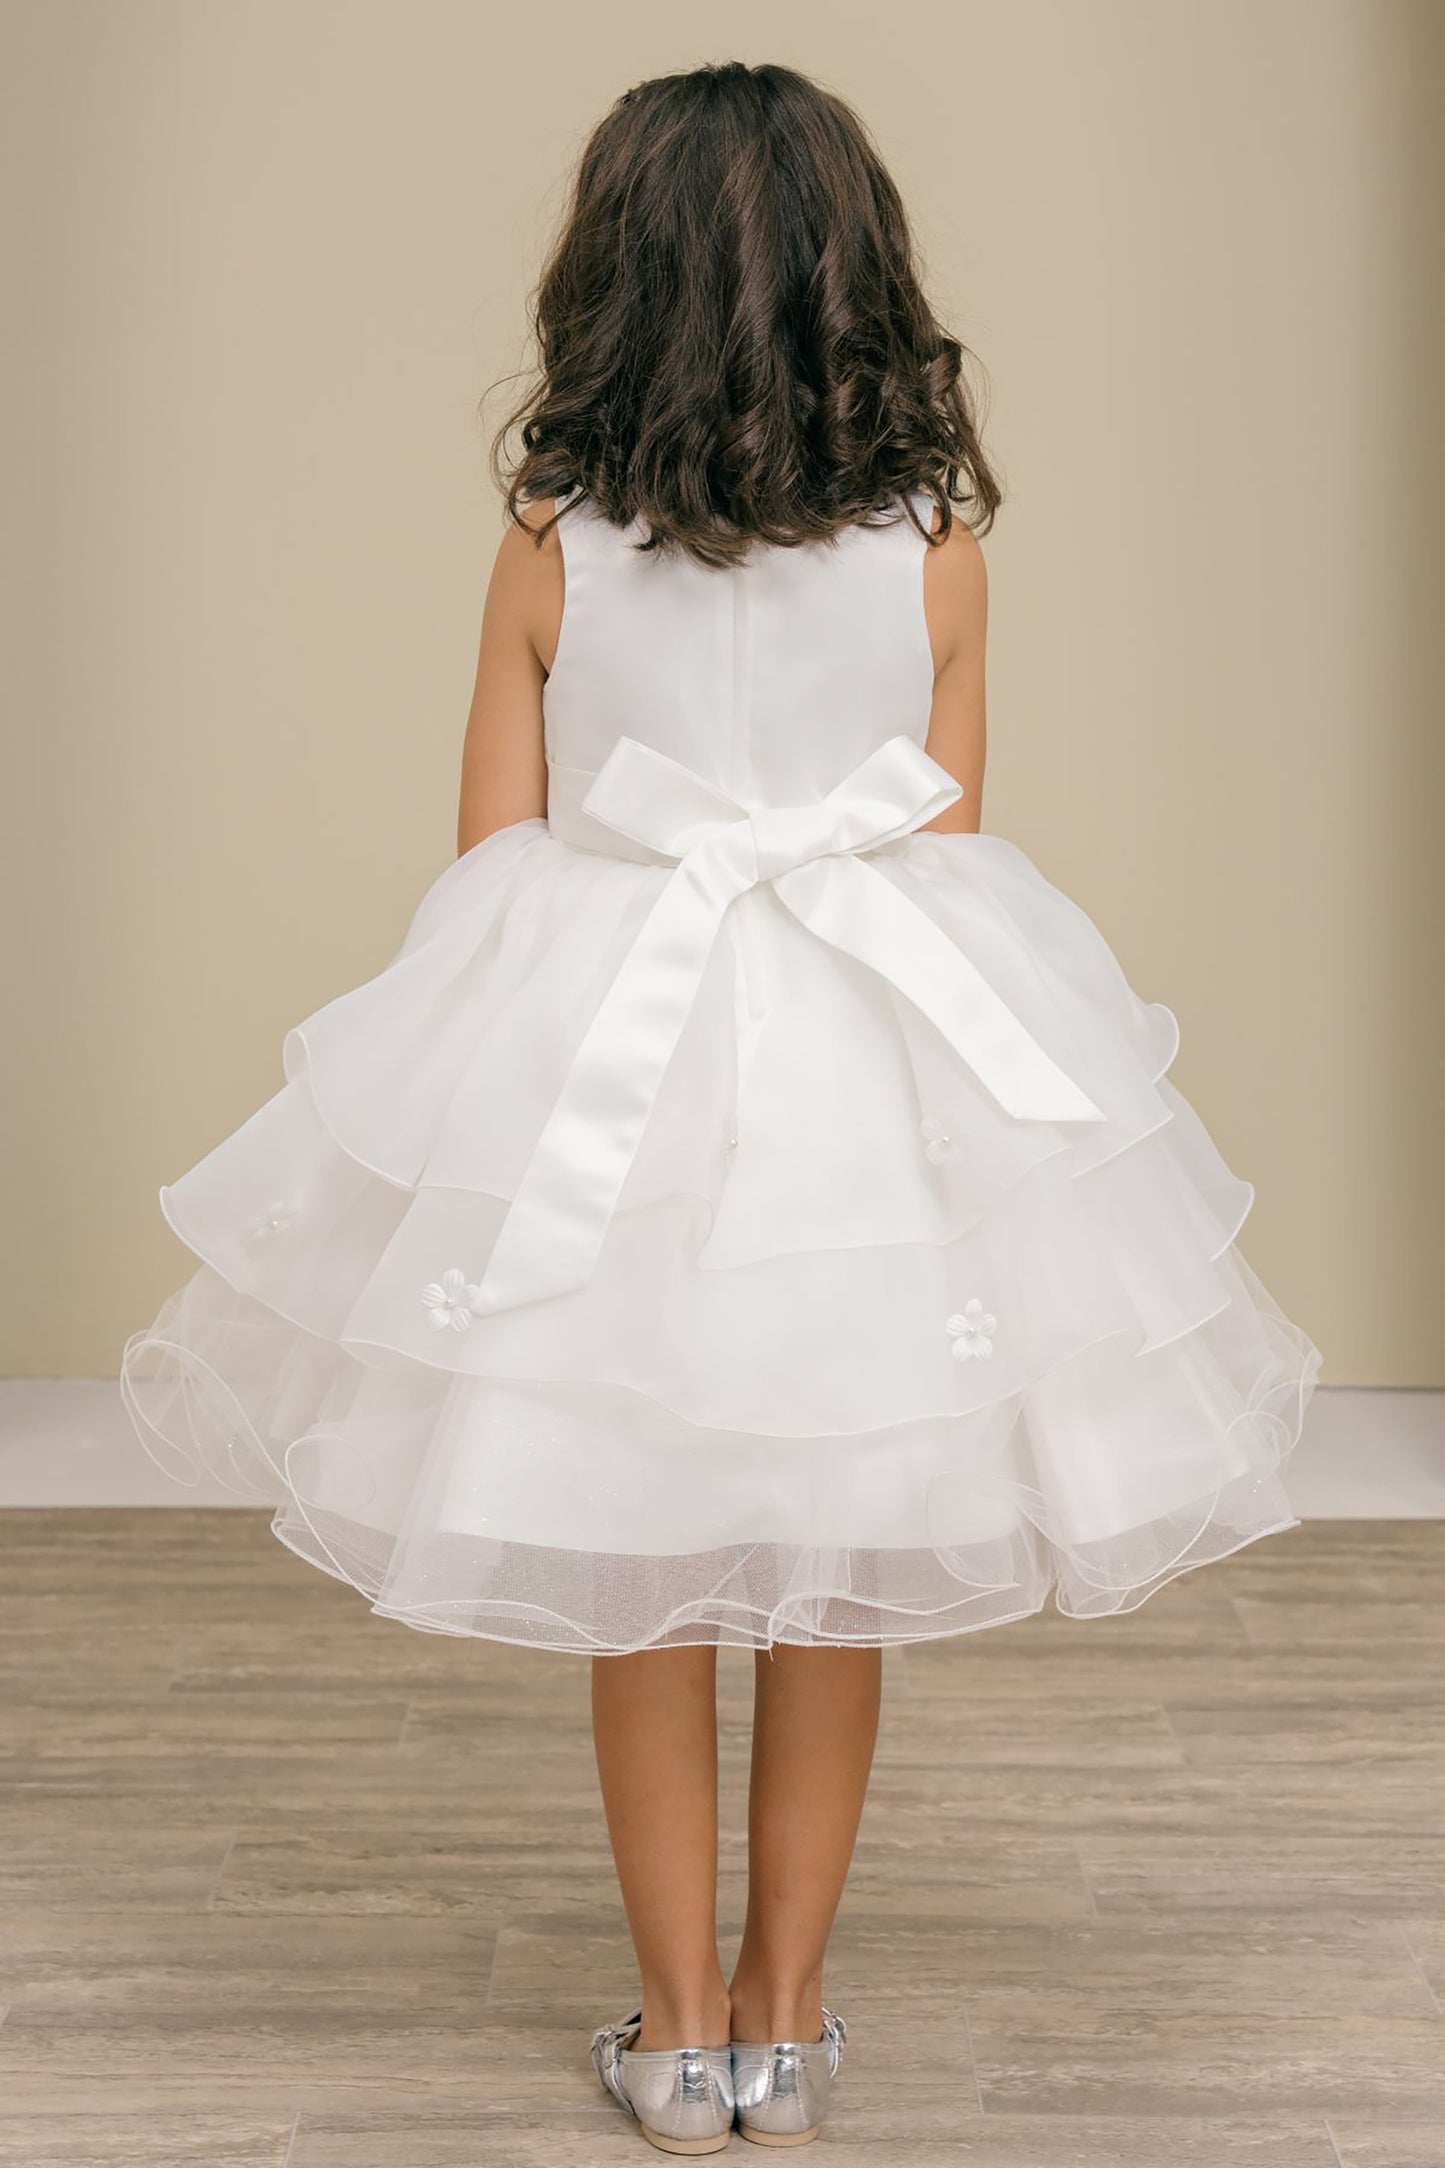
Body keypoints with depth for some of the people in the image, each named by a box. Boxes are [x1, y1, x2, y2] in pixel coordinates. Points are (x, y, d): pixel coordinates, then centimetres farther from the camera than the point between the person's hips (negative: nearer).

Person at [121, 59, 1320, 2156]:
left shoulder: (549, 549, -7)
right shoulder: (936, 545, -5)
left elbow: (490, 869, -2)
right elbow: (952, 846, 2)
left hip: (596, 1071, -1)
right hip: (873, 1070, 1)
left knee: (641, 1578, 13)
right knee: (835, 1569, 15)